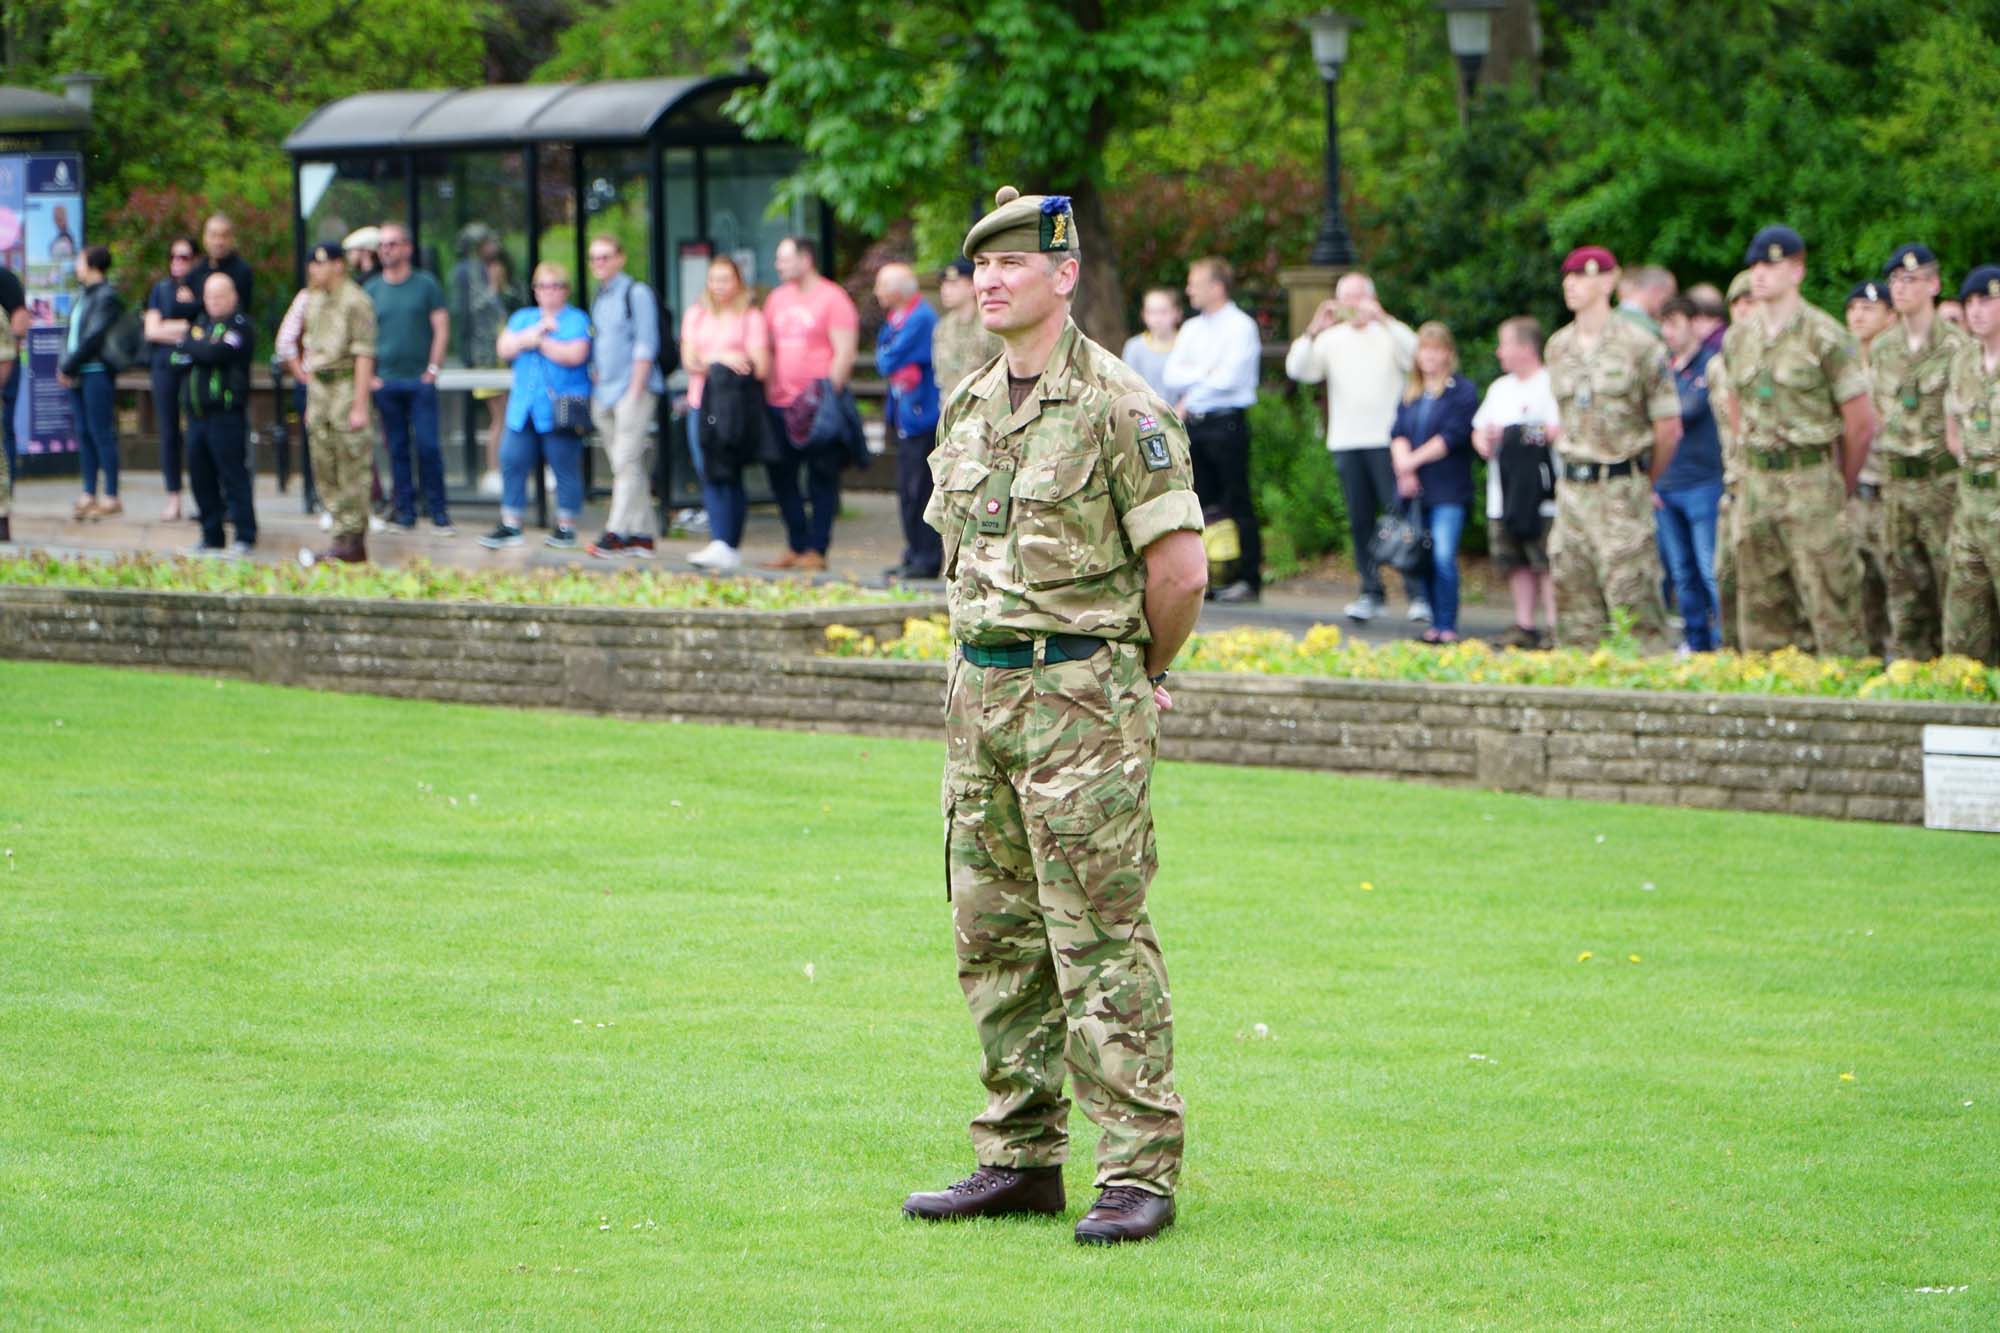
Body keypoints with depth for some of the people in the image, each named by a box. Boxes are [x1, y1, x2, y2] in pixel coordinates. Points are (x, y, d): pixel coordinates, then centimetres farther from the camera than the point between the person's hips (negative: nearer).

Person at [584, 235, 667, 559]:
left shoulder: (636, 293, -6)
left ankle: (616, 533, -16)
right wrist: (595, 378, 11)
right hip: (604, 394, 8)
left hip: (634, 388, -8)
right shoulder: (599, 298, 16)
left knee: (627, 462, -12)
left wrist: (635, 390, -15)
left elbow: (646, 345, -10)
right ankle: (641, 535, 11)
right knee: (630, 466, 9)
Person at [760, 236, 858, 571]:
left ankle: (816, 550, 1)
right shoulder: (777, 298, 17)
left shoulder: (832, 299, -5)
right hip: (781, 403, 7)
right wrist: (766, 392, 13)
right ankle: (797, 546, 15)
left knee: (821, 480, -2)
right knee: (781, 477, 6)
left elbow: (845, 354, -10)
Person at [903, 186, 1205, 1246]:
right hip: (978, 691, 8)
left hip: (1080, 700, -8)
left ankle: (1139, 1172, -6)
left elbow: (1180, 569, -11)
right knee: (994, 939, 10)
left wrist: (1137, 673, 2)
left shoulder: (1117, 405, -11)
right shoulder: (968, 409, 13)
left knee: (1100, 941, -8)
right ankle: (1020, 1158, 18)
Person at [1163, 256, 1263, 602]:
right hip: (1192, 425, 7)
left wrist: (1187, 402, -4)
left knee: (1236, 505, -7)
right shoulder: (1191, 328, 17)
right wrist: (1203, 373, -9)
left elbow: (1228, 379, -14)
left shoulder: (1240, 327, -5)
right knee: (1202, 505, 6)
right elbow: (1172, 375, 8)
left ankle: (1249, 579, -6)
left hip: (1226, 422, -7)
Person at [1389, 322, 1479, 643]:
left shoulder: (1462, 391, -1)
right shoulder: (1410, 394, 17)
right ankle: (1435, 623, 11)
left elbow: (1454, 435, -10)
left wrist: (1413, 460, -8)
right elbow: (1397, 434, 8)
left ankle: (1447, 626, -11)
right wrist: (1404, 467, -10)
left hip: (1448, 491, -6)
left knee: (1443, 556, -14)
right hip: (1414, 490, 6)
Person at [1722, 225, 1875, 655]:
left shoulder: (1825, 337, -8)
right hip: (1756, 482, 6)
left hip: (1810, 479, -6)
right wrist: (1757, 463, 17)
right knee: (1762, 610, 7)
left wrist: (1841, 490, 4)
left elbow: (1861, 423, -4)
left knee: (1830, 604, -6)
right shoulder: (1738, 338, 10)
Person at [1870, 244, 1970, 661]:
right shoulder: (1881, 348, 11)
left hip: (1944, 480, -5)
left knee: (1951, 579, -6)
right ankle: (1908, 660, 13)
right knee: (1902, 583, 7)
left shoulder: (1957, 346, -6)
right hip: (1895, 481, 5)